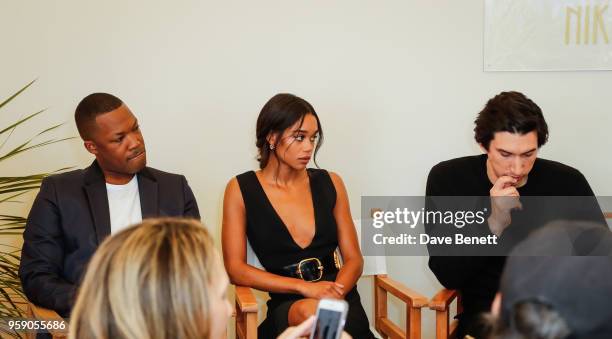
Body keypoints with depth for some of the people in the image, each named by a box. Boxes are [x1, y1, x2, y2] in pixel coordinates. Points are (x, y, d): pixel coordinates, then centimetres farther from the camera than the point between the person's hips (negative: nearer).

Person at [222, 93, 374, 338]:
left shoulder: (330, 183, 13)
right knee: (308, 312, -37)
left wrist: (334, 295, -11)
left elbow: (353, 258, 13)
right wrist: (304, 287, -12)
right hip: (286, 305, -2)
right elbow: (235, 268, 0)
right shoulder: (241, 189, 5)